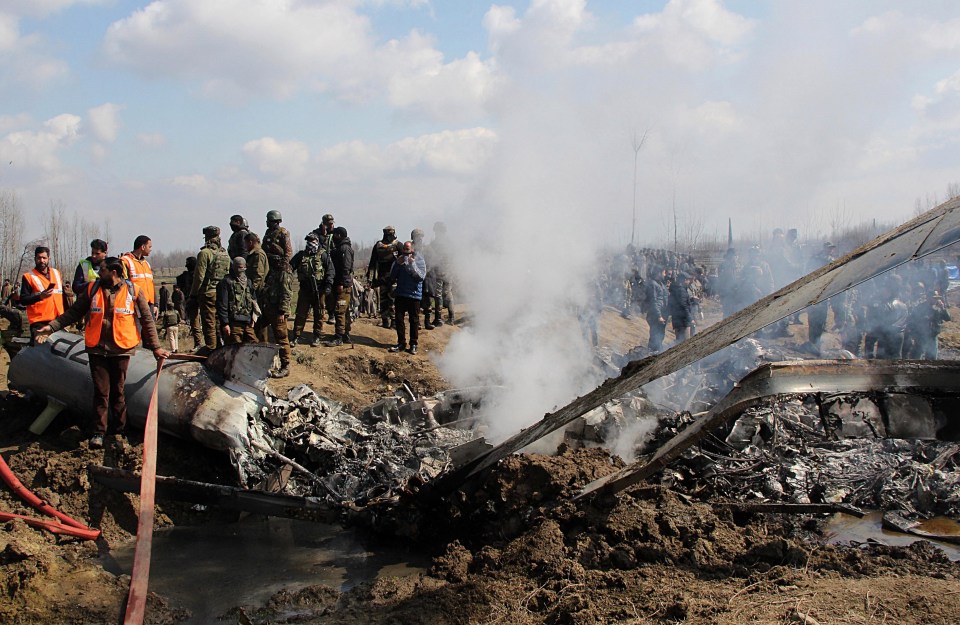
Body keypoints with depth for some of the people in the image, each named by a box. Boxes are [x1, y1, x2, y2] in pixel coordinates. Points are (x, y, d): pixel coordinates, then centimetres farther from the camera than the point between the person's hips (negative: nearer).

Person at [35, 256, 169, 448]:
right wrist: (52, 326, 5)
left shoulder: (134, 291, -1)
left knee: (118, 391, 6)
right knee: (101, 391, 1)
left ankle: (121, 430, 18)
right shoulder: (92, 289, 6)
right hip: (97, 349, 2)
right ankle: (99, 432, 8)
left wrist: (155, 346, 1)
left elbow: (147, 320, 2)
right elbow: (74, 312, 13)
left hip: (121, 349, -2)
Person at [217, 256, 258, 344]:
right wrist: (225, 323, -13)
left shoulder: (248, 282, 16)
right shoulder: (227, 282, -5)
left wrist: (253, 318, 15)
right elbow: (222, 305, -9)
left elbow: (254, 300, 25)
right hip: (234, 323, -6)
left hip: (248, 323, 7)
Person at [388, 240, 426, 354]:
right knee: (398, 319, 3)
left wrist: (412, 264, -22)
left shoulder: (419, 260, -4)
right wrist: (397, 264, -11)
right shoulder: (400, 259, 6)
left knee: (414, 320, 4)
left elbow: (421, 276, -15)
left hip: (414, 295, -3)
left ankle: (413, 344, 13)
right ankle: (401, 343, 12)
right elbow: (392, 276, 3)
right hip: (400, 294, 3)